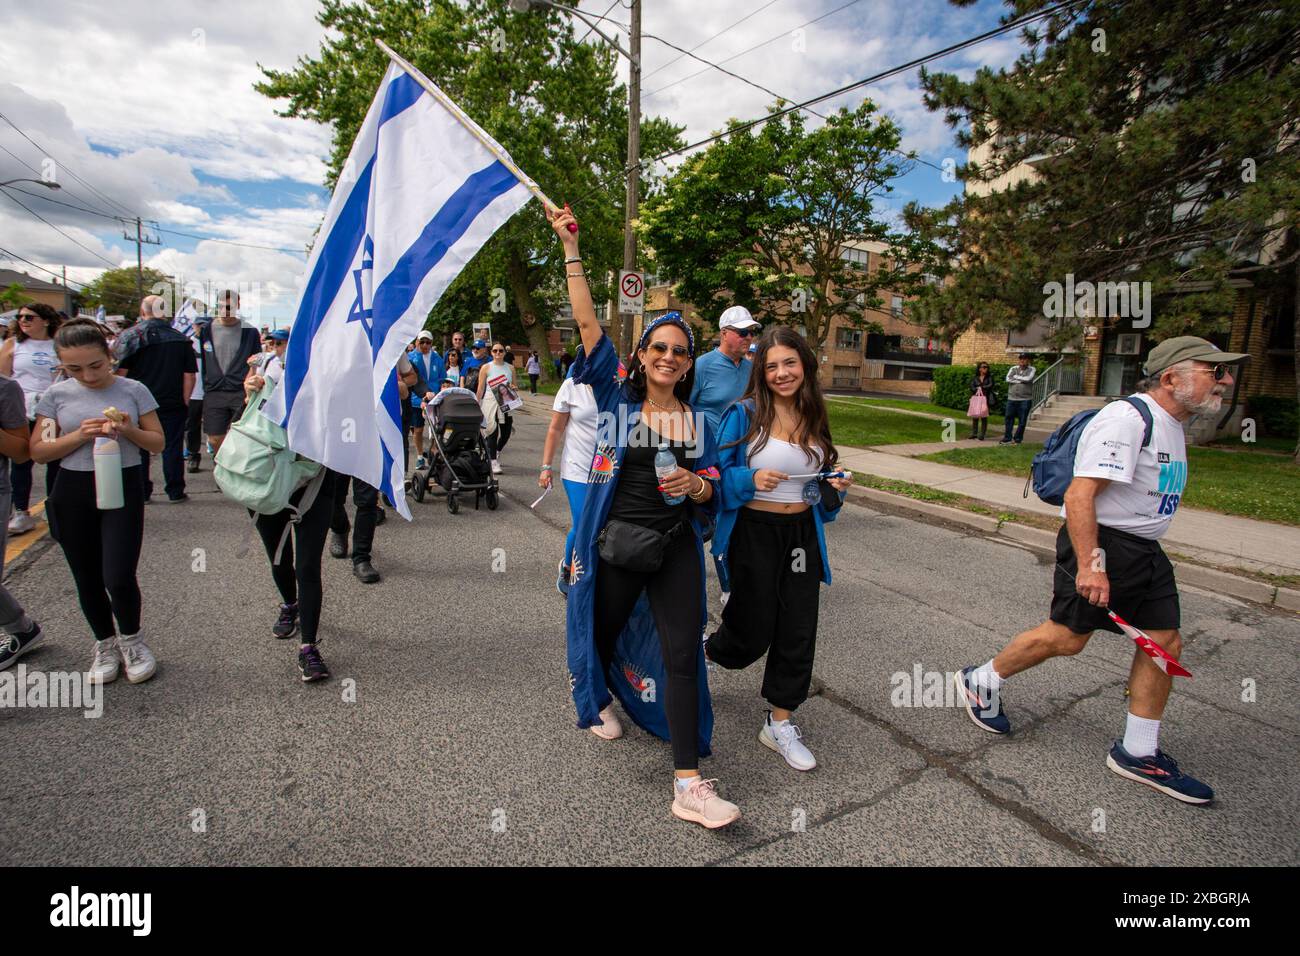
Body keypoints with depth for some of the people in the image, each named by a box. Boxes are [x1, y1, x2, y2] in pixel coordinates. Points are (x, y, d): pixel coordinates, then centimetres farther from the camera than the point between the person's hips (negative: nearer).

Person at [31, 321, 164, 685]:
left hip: (124, 487, -2)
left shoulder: (134, 390, -2)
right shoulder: (57, 395, 1)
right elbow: (38, 451, 1)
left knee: (118, 578, -10)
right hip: (73, 493, 2)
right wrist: (81, 435, -15)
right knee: (87, 581, 11)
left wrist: (129, 430, -17)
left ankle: (131, 638, 18)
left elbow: (158, 443, 3)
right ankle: (106, 644, 32)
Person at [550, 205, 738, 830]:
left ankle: (689, 784, 1)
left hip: (676, 548, 1)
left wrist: (697, 485, -14)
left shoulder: (698, 419, 6)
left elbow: (713, 487, 9)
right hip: (613, 543, -1)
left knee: (682, 653, -5)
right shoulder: (617, 399, -1)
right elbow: (586, 322, -6)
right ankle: (598, 698, 53)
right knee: (602, 630, 17)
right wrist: (570, 250, -8)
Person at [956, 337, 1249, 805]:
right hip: (1100, 542, -10)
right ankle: (980, 682, 18)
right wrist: (1089, 564, -29)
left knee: (1165, 643, 7)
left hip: (1144, 552, 10)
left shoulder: (1171, 425, 15)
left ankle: (1138, 753, 20)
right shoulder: (1126, 419, -18)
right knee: (1066, 636, -4)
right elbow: (1080, 495, -25)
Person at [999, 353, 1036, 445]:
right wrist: (1021, 380, -12)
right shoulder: (1013, 368, 8)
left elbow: (1028, 379, -17)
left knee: (1022, 421, 1)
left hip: (1025, 399, -2)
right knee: (1009, 419, 6)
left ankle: (1018, 439, 11)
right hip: (1012, 398, 3)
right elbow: (1008, 379, -8)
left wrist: (1016, 376, -5)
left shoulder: (1032, 369, 1)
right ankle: (1007, 438, 15)